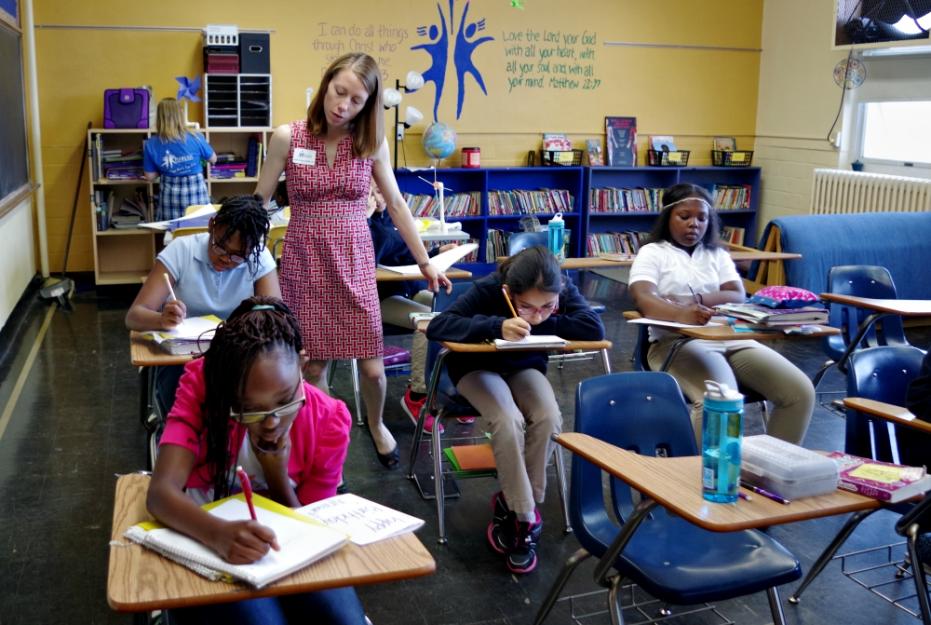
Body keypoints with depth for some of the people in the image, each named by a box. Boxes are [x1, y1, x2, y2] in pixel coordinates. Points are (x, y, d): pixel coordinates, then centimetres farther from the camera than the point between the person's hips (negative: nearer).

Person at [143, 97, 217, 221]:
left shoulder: (151, 144, -6)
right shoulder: (195, 138, -10)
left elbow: (150, 176, 0)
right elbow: (213, 159, 7)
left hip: (170, 195, 1)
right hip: (195, 192, -1)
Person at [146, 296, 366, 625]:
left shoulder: (328, 423, -15)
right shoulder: (202, 388, -18)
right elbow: (160, 492, -29)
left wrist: (278, 478, -23)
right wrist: (218, 533, -48)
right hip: (205, 546, -2)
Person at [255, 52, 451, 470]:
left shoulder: (372, 142, -1)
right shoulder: (287, 137, -6)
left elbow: (396, 205, 7)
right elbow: (258, 203, 3)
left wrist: (425, 262, 8)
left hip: (355, 259, 1)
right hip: (304, 259, -1)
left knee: (371, 366, 2)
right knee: (313, 365, 2)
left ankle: (376, 426, 34)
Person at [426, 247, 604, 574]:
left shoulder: (563, 290, -20)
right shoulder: (487, 290, -29)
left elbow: (595, 329, -30)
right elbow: (436, 326, -37)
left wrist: (540, 324, -32)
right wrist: (497, 326, -47)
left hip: (524, 367, 3)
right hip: (478, 367, -3)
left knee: (548, 419, -27)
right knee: (509, 421, -33)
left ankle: (510, 505, -7)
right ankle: (524, 518, -18)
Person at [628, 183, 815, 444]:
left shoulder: (718, 254, 21)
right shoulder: (652, 253, 7)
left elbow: (738, 296, 5)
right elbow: (643, 299, -14)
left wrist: (696, 300, -15)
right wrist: (680, 314, -35)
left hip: (732, 339, 5)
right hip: (678, 342, -5)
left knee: (800, 391, -12)